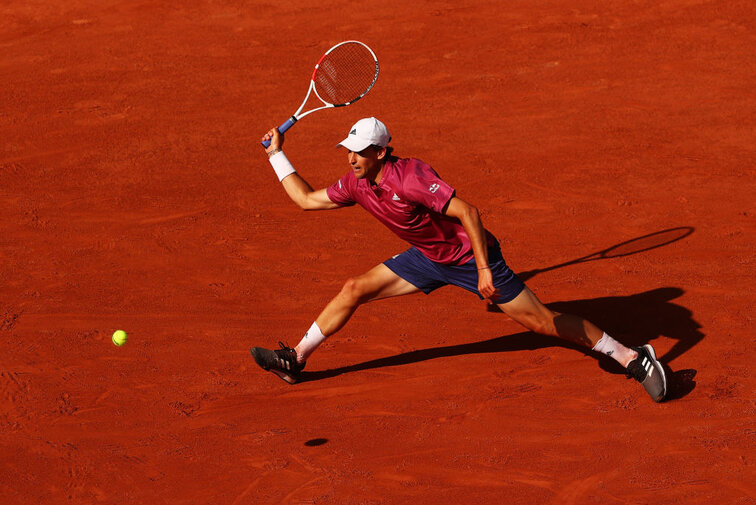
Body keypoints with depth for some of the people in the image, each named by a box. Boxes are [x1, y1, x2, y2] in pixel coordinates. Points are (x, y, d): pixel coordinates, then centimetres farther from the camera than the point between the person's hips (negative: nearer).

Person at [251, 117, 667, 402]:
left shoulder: (410, 176, -30)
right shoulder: (356, 185, -5)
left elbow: (466, 211, -33)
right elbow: (306, 199, 10)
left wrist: (484, 270, -35)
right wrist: (277, 154, 6)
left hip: (471, 256, -7)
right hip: (429, 258, 7)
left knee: (539, 320, -10)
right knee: (355, 289, 0)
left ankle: (631, 357, -2)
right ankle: (296, 360, 12)